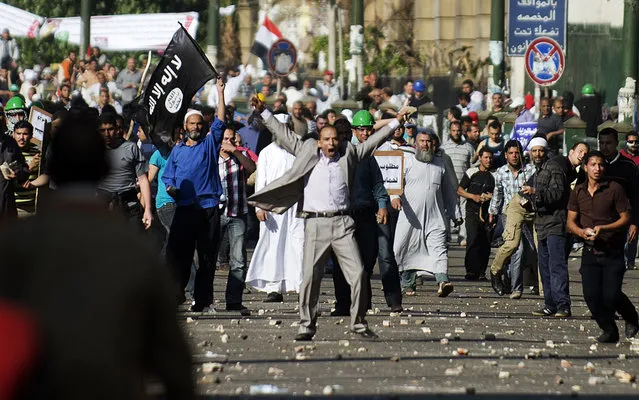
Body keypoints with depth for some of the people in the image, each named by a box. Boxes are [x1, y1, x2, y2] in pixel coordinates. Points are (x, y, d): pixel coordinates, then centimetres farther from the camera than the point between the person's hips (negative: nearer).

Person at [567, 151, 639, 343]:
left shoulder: (614, 189, -6)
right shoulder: (578, 191, 6)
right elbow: (570, 222, 8)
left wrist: (603, 228, -20)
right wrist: (581, 231, -14)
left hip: (613, 251, -4)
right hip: (590, 251, 4)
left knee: (611, 294, -10)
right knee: (591, 295, -6)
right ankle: (609, 330, 15)